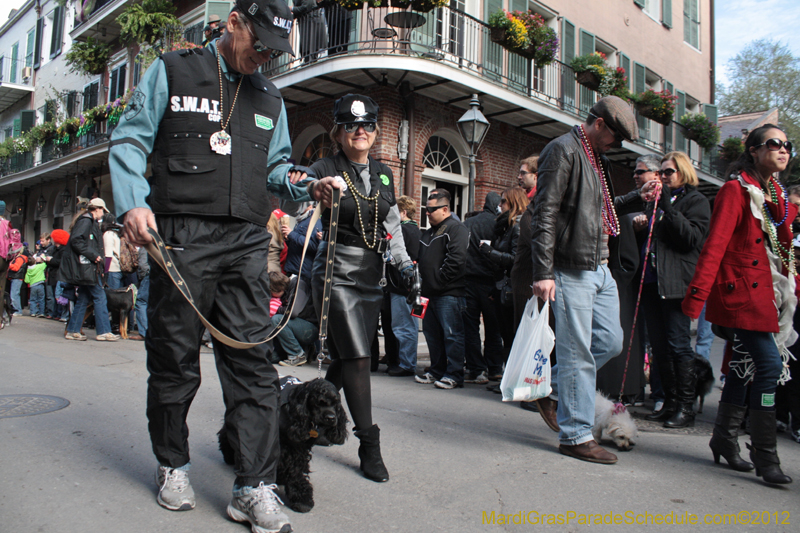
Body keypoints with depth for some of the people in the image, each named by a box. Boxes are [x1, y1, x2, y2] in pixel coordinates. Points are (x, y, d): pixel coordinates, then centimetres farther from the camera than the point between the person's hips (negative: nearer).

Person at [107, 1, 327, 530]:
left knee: (252, 358, -4)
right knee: (175, 357, 6)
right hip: (181, 238, -2)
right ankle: (173, 466, 27)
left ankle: (255, 488, 1)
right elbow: (130, 140, 6)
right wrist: (133, 202, -10)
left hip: (246, 243, 3)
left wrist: (305, 183, 0)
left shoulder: (270, 98, 20)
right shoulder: (171, 72, 10)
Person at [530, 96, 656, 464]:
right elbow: (544, 215, -17)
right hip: (571, 270, -10)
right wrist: (543, 273, -22)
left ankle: (552, 391, 28)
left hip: (600, 268, 10)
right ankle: (576, 435, 9)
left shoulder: (597, 157, 20)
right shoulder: (563, 150, -9)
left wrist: (637, 198, 13)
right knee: (578, 351, -3)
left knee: (610, 341, 13)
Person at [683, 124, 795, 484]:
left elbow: (782, 249, 21)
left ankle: (724, 440, 24)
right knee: (770, 363, -11)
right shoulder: (736, 190, -7)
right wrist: (698, 292, -23)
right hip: (743, 291, -8)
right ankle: (764, 457, -1)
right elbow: (716, 243, -17)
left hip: (768, 293, 8)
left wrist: (791, 287, 13)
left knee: (746, 365, 12)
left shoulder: (778, 196, 18)